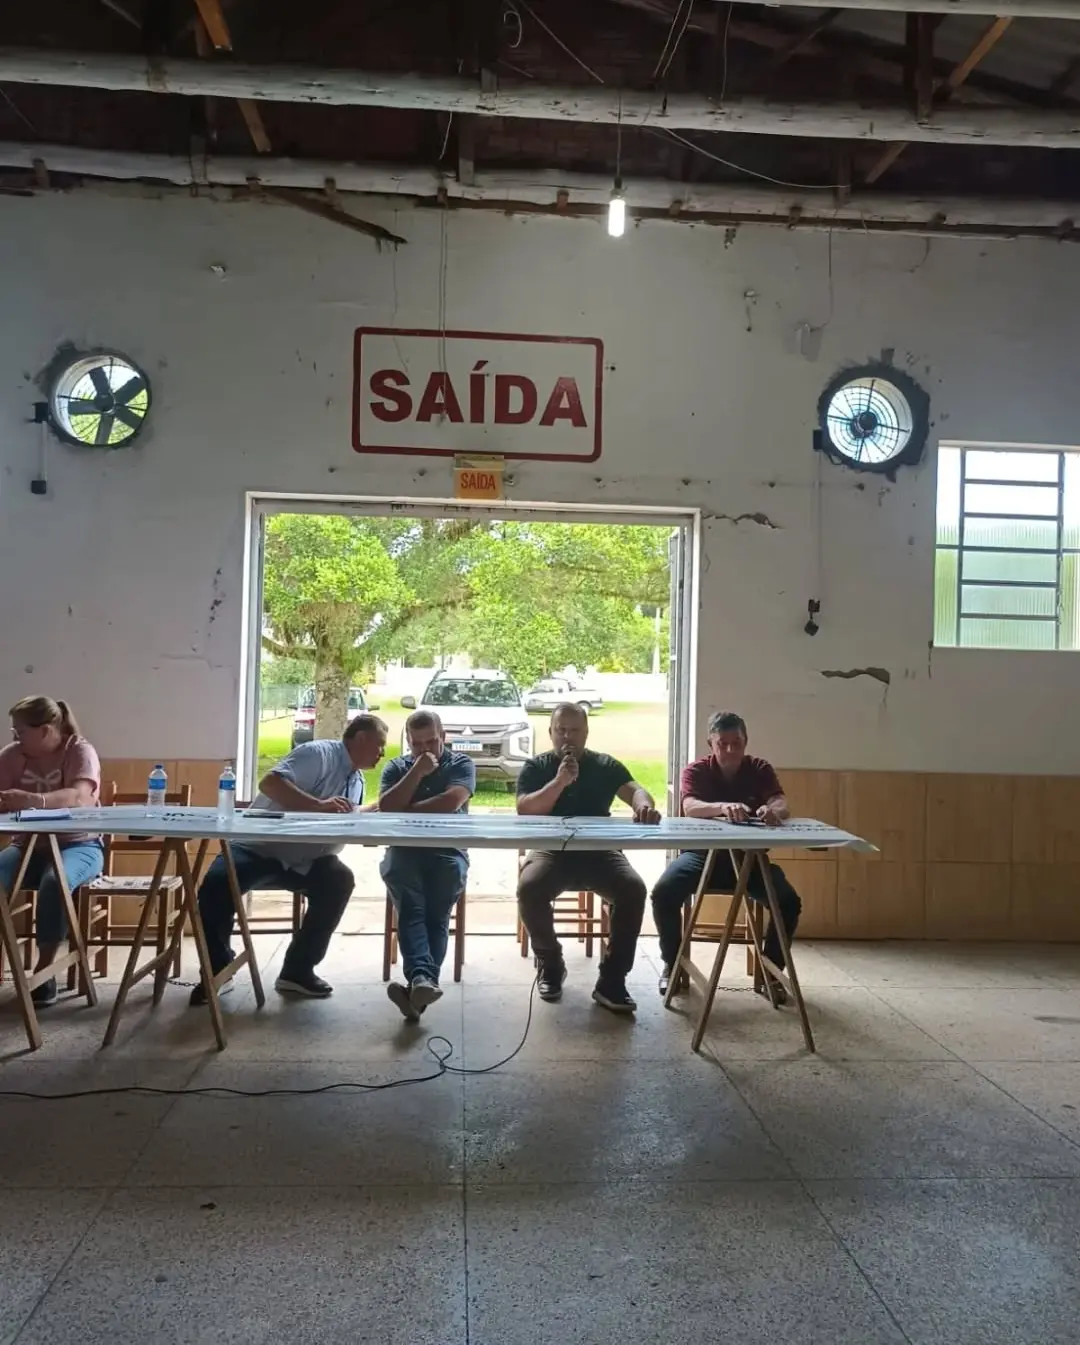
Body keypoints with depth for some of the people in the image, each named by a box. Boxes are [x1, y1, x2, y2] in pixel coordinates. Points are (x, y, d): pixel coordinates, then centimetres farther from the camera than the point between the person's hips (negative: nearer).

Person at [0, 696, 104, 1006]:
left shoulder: (80, 751, -11)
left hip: (78, 845, -4)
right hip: (28, 845, 4)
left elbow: (79, 797, -30)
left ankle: (44, 970, -19)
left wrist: (33, 800, -48)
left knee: (54, 882, -35)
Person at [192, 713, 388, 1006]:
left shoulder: (357, 781, 14)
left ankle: (297, 970, -9)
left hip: (302, 859, 7)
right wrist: (319, 805, -35)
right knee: (216, 882, -31)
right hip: (260, 848, -7)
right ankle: (217, 970, -7)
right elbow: (269, 783, -28)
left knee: (339, 880, -21)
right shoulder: (319, 753, -15)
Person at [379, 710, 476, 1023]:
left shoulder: (461, 764, 10)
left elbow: (452, 802, -9)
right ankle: (422, 977, -51)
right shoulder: (395, 768, 18)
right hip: (404, 851, 1)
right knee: (412, 906, -29)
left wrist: (405, 812, -1)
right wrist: (417, 772, -7)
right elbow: (385, 808, 0)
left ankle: (419, 981, -43)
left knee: (436, 912, -26)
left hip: (448, 850, 0)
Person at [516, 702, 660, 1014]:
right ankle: (550, 964, -4)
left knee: (634, 889, -28)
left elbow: (635, 790, -6)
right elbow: (525, 811, -7)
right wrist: (560, 781, -19)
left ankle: (612, 980, -16)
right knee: (528, 888, -32)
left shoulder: (607, 766, 11)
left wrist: (644, 806, -31)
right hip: (551, 851, -1)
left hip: (599, 852, 1)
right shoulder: (534, 768, 8)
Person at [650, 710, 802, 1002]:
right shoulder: (696, 770, -5)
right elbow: (690, 808, -26)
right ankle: (674, 964, -3)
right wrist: (723, 807, -48)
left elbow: (783, 806, -15)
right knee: (663, 893, -28)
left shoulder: (760, 770, 1)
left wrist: (773, 810, -42)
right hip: (703, 853, -1)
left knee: (789, 901, -23)